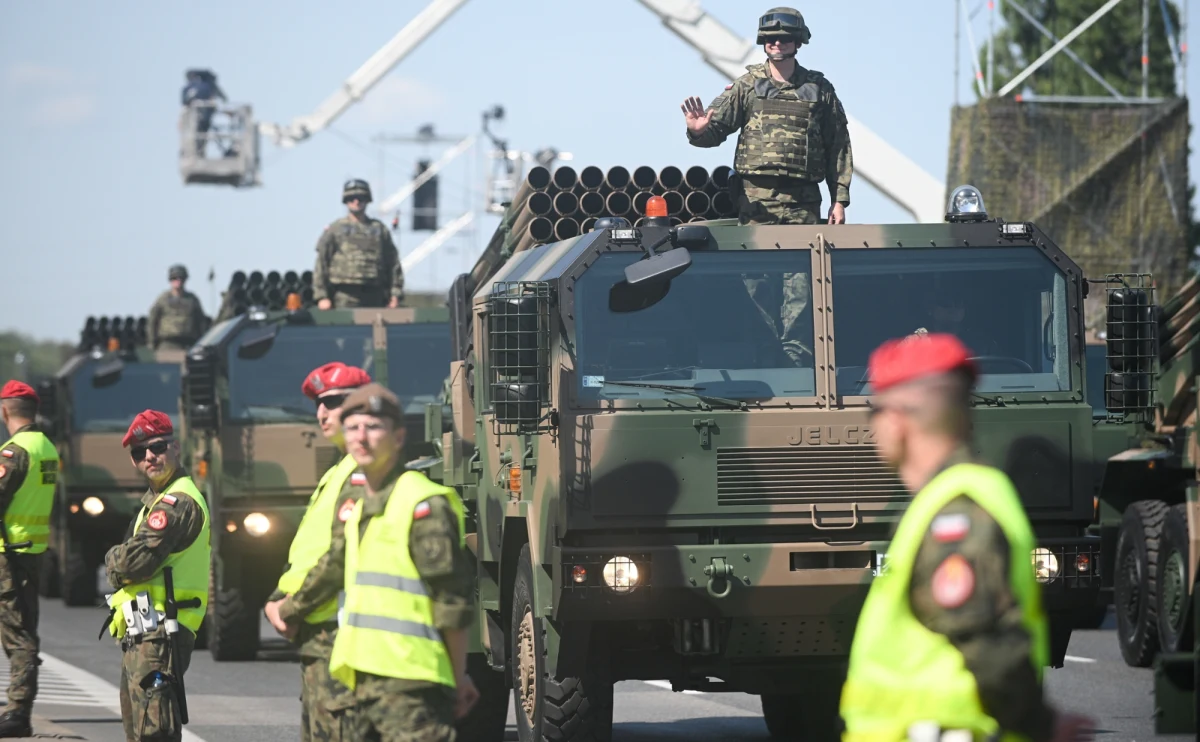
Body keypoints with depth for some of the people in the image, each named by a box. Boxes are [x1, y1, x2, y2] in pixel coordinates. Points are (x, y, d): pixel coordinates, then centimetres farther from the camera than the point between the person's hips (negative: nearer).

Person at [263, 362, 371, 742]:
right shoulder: (337, 473, 23)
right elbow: (304, 550, 24)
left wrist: (292, 610, -12)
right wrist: (277, 601, 6)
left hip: (339, 638, -11)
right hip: (314, 638, 11)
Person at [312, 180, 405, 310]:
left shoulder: (380, 229, 15)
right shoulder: (334, 230, 8)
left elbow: (393, 264, 12)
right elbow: (321, 264, 5)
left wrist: (395, 295, 3)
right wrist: (322, 296, -4)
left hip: (374, 297, 3)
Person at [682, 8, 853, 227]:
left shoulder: (820, 89, 10)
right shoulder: (746, 86, 7)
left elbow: (839, 148, 9)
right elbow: (715, 128, 0)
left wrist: (839, 200, 4)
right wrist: (698, 131, -25)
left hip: (803, 202, 1)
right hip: (756, 200, -1)